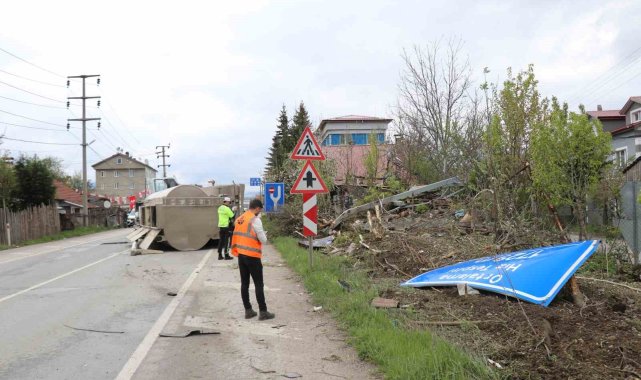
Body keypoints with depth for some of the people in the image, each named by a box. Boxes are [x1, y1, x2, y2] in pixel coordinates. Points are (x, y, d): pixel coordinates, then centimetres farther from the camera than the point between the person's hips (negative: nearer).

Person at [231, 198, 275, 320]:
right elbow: (263, 240, -13)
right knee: (259, 284, 1)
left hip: (241, 255, 7)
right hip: (252, 256, -7)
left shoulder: (239, 219, 9)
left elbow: (239, 236, 15)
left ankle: (248, 310, 17)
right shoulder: (255, 220, -14)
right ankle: (263, 312, 4)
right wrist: (264, 235, 7)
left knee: (244, 283, 11)